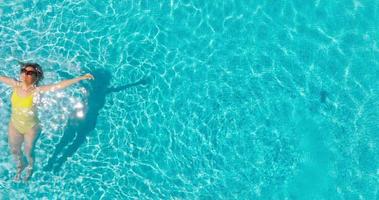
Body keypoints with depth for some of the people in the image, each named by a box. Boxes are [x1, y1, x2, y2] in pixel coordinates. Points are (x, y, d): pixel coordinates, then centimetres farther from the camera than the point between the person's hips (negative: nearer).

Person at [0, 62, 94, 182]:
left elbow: (60, 85, -33)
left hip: (31, 128, -4)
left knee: (28, 152, 18)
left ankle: (30, 167, 54)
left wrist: (81, 78, -40)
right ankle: (20, 166, 59)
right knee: (14, 150, 25)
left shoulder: (37, 90, -25)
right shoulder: (16, 85, -14)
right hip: (14, 125, 4)